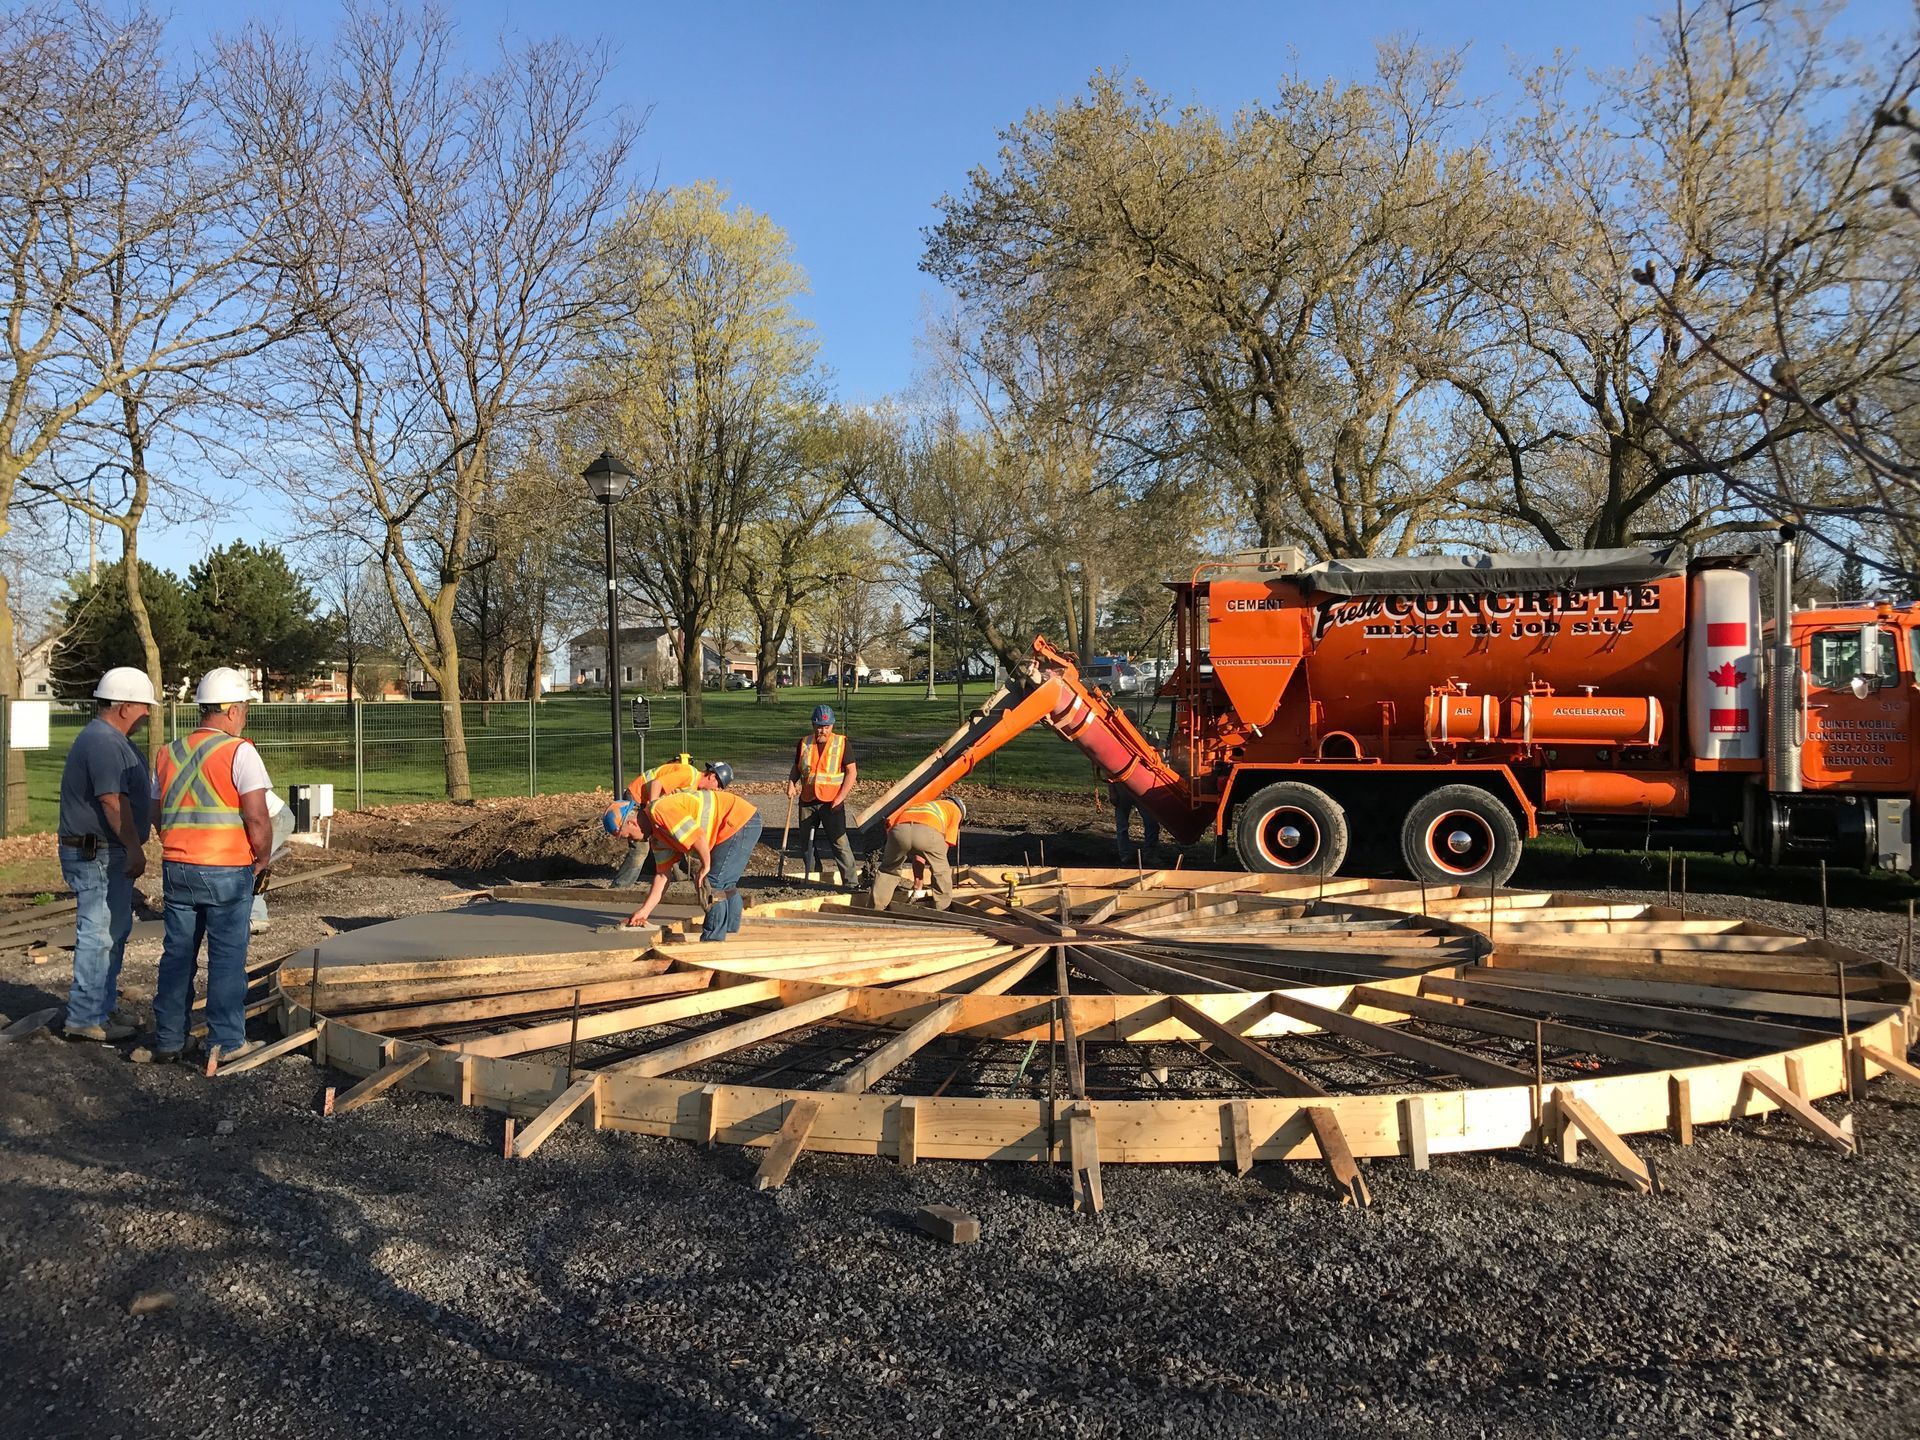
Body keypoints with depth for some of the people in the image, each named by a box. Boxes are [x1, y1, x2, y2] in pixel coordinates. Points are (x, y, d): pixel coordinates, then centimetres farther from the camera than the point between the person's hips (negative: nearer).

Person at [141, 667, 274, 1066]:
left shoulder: (169, 753, 10)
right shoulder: (239, 752, -10)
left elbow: (158, 814, 14)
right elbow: (257, 816, -15)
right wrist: (263, 858, -1)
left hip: (178, 868, 6)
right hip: (227, 871, -6)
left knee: (177, 954, 14)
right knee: (227, 957, 2)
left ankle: (168, 1040, 21)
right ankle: (226, 1041, 7)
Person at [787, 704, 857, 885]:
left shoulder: (842, 743, -6)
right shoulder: (804, 743, 5)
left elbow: (852, 772, -7)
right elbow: (796, 767, 18)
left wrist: (840, 797, -14)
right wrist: (791, 782, -2)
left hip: (831, 802, -5)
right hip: (807, 801, 5)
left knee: (840, 843, -10)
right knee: (806, 843, 13)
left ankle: (850, 883, -8)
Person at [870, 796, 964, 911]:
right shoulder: (956, 810, 34)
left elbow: (918, 856, 47)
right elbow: (946, 844, 26)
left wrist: (917, 884, 51)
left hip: (899, 829, 4)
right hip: (927, 831, -4)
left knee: (888, 870, 27)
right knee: (941, 871, 23)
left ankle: (876, 909, 24)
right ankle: (942, 910, 25)